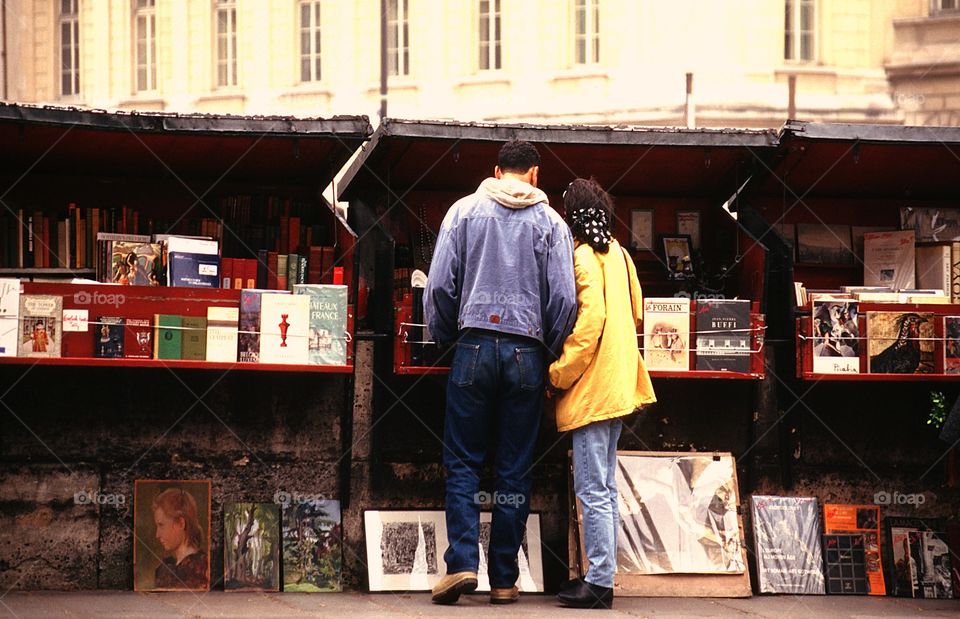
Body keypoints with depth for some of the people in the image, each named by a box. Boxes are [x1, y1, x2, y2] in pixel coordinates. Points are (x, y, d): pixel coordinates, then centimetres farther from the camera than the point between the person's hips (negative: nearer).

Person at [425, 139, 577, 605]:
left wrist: (445, 338, 15)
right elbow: (563, 298, -2)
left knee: (462, 462, 5)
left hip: (475, 347, 0)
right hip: (526, 353, 0)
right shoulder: (550, 223, 4)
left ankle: (462, 562, -10)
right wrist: (550, 351, 12)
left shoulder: (464, 212, 4)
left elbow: (439, 285, 0)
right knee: (515, 470, 5)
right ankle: (504, 580, 6)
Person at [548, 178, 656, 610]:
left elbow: (589, 319, -20)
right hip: (618, 387, 9)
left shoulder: (582, 257, -13)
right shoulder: (618, 254, 12)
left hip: (590, 388, -9)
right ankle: (602, 576, 18)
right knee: (604, 488, 14)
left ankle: (599, 582, -9)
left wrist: (559, 374, -14)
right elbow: (635, 312, 20)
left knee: (593, 490, -8)